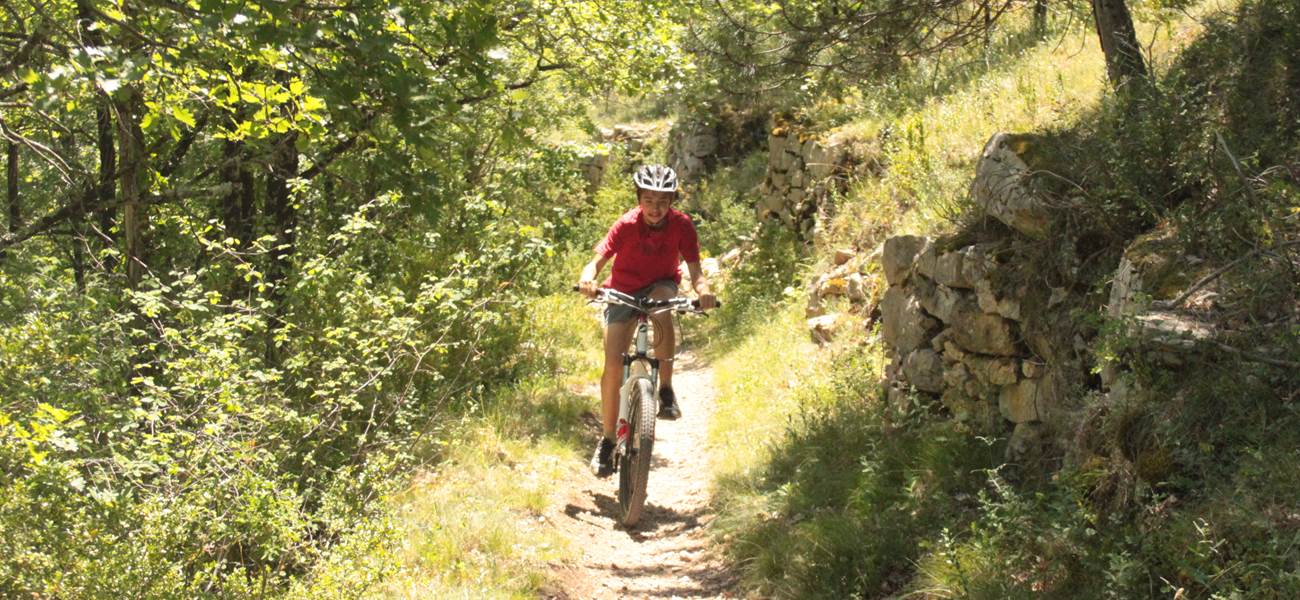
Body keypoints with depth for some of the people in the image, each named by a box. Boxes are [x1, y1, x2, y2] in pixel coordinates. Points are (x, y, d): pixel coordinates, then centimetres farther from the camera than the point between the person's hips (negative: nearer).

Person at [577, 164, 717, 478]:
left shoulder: (681, 225, -19)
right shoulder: (627, 225, -23)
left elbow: (694, 269, -23)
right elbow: (598, 259, -29)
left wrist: (703, 290, -45)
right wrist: (588, 278, -52)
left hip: (661, 285, 0)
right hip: (624, 292, 0)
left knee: (662, 310, -38)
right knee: (613, 365, -12)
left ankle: (666, 391, -23)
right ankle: (607, 441, 4)